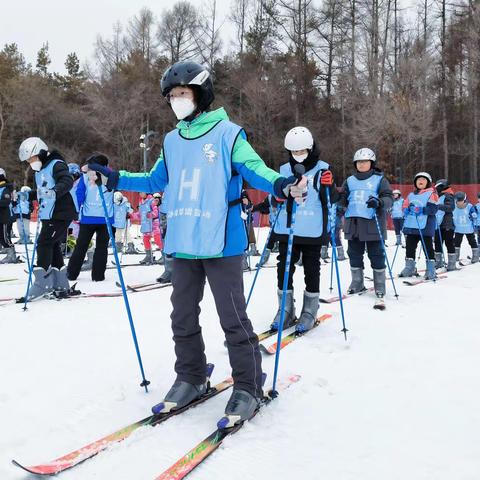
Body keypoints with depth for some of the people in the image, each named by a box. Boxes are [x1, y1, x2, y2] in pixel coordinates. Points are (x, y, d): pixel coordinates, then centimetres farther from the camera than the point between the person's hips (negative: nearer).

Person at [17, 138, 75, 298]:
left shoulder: (56, 164, -9)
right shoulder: (39, 172, 19)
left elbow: (68, 181, -27)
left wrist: (55, 191, -42)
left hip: (60, 214, -10)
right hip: (48, 216, 10)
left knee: (43, 244, -12)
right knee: (53, 247, 10)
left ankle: (43, 283, -7)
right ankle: (60, 285, 18)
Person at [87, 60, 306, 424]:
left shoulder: (227, 132, -4)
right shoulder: (172, 141, 15)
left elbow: (254, 169, -12)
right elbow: (155, 181, 24)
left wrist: (281, 185, -31)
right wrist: (115, 179, 19)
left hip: (220, 242, -6)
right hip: (182, 244, 7)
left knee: (233, 318, -2)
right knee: (183, 317, 14)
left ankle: (248, 387, 12)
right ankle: (191, 378, 30)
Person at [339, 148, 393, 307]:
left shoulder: (379, 180, 3)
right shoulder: (350, 181, 14)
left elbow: (389, 198, -5)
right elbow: (343, 198, 18)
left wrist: (379, 202, -25)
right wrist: (339, 206, -4)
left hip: (373, 225, -4)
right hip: (353, 224, 4)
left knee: (377, 256, -1)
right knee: (354, 255, 11)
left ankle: (380, 289, 7)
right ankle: (357, 283, 25)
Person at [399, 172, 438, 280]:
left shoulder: (431, 194, 1)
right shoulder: (411, 195, 19)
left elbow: (433, 208, -11)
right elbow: (405, 207, 17)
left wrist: (421, 210, -23)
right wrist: (407, 210, -6)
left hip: (425, 226, -6)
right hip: (411, 226, 6)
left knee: (428, 248, -2)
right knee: (410, 247, 8)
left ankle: (431, 269, 2)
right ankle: (409, 268, 18)